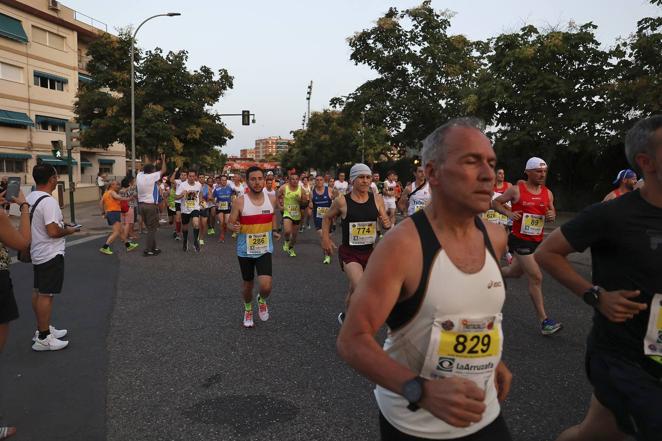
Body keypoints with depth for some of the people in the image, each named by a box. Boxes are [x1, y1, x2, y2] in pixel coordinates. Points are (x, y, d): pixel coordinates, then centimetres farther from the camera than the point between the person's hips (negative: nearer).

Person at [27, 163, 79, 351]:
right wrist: (69, 230, -9)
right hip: (51, 255, -10)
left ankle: (43, 328, 31)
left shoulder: (30, 198, 8)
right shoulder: (48, 201, -22)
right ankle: (43, 338, 4)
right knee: (46, 295, -3)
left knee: (38, 292, 17)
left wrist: (60, 223, 17)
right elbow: (53, 232, -27)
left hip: (37, 253, 10)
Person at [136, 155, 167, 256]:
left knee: (150, 228, 15)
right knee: (152, 228, -2)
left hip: (141, 205, 7)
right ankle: (148, 250, -2)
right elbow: (163, 171, 1)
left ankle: (153, 248, 21)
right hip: (151, 206, -7)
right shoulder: (152, 177, -12)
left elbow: (144, 170, 28)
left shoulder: (139, 176, 4)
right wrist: (163, 160, 15)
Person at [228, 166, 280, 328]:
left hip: (265, 249, 1)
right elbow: (230, 223, -6)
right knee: (248, 284, 15)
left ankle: (262, 300, 23)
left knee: (266, 286, -13)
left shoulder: (271, 199, -3)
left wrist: (274, 231, 4)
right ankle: (248, 309, 45)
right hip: (245, 250, -1)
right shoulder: (240, 202, -13)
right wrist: (234, 227, -28)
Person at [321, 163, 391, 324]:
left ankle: (346, 317, 45)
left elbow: (385, 223, 7)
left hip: (369, 252, 4)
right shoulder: (341, 201, -11)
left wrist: (387, 224, -16)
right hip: (349, 252, -4)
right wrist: (325, 239, -1)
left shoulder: (377, 199, -3)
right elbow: (327, 217, 7)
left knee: (354, 289, 19)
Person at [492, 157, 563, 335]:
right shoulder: (516, 190, -10)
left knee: (515, 271, 21)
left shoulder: (548, 193, 4)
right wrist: (509, 213, -17)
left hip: (537, 240, 6)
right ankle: (543, 321, -5)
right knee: (536, 277, -10)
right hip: (520, 239, -6)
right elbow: (495, 202, 0)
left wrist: (552, 216, -8)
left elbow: (552, 211, 16)